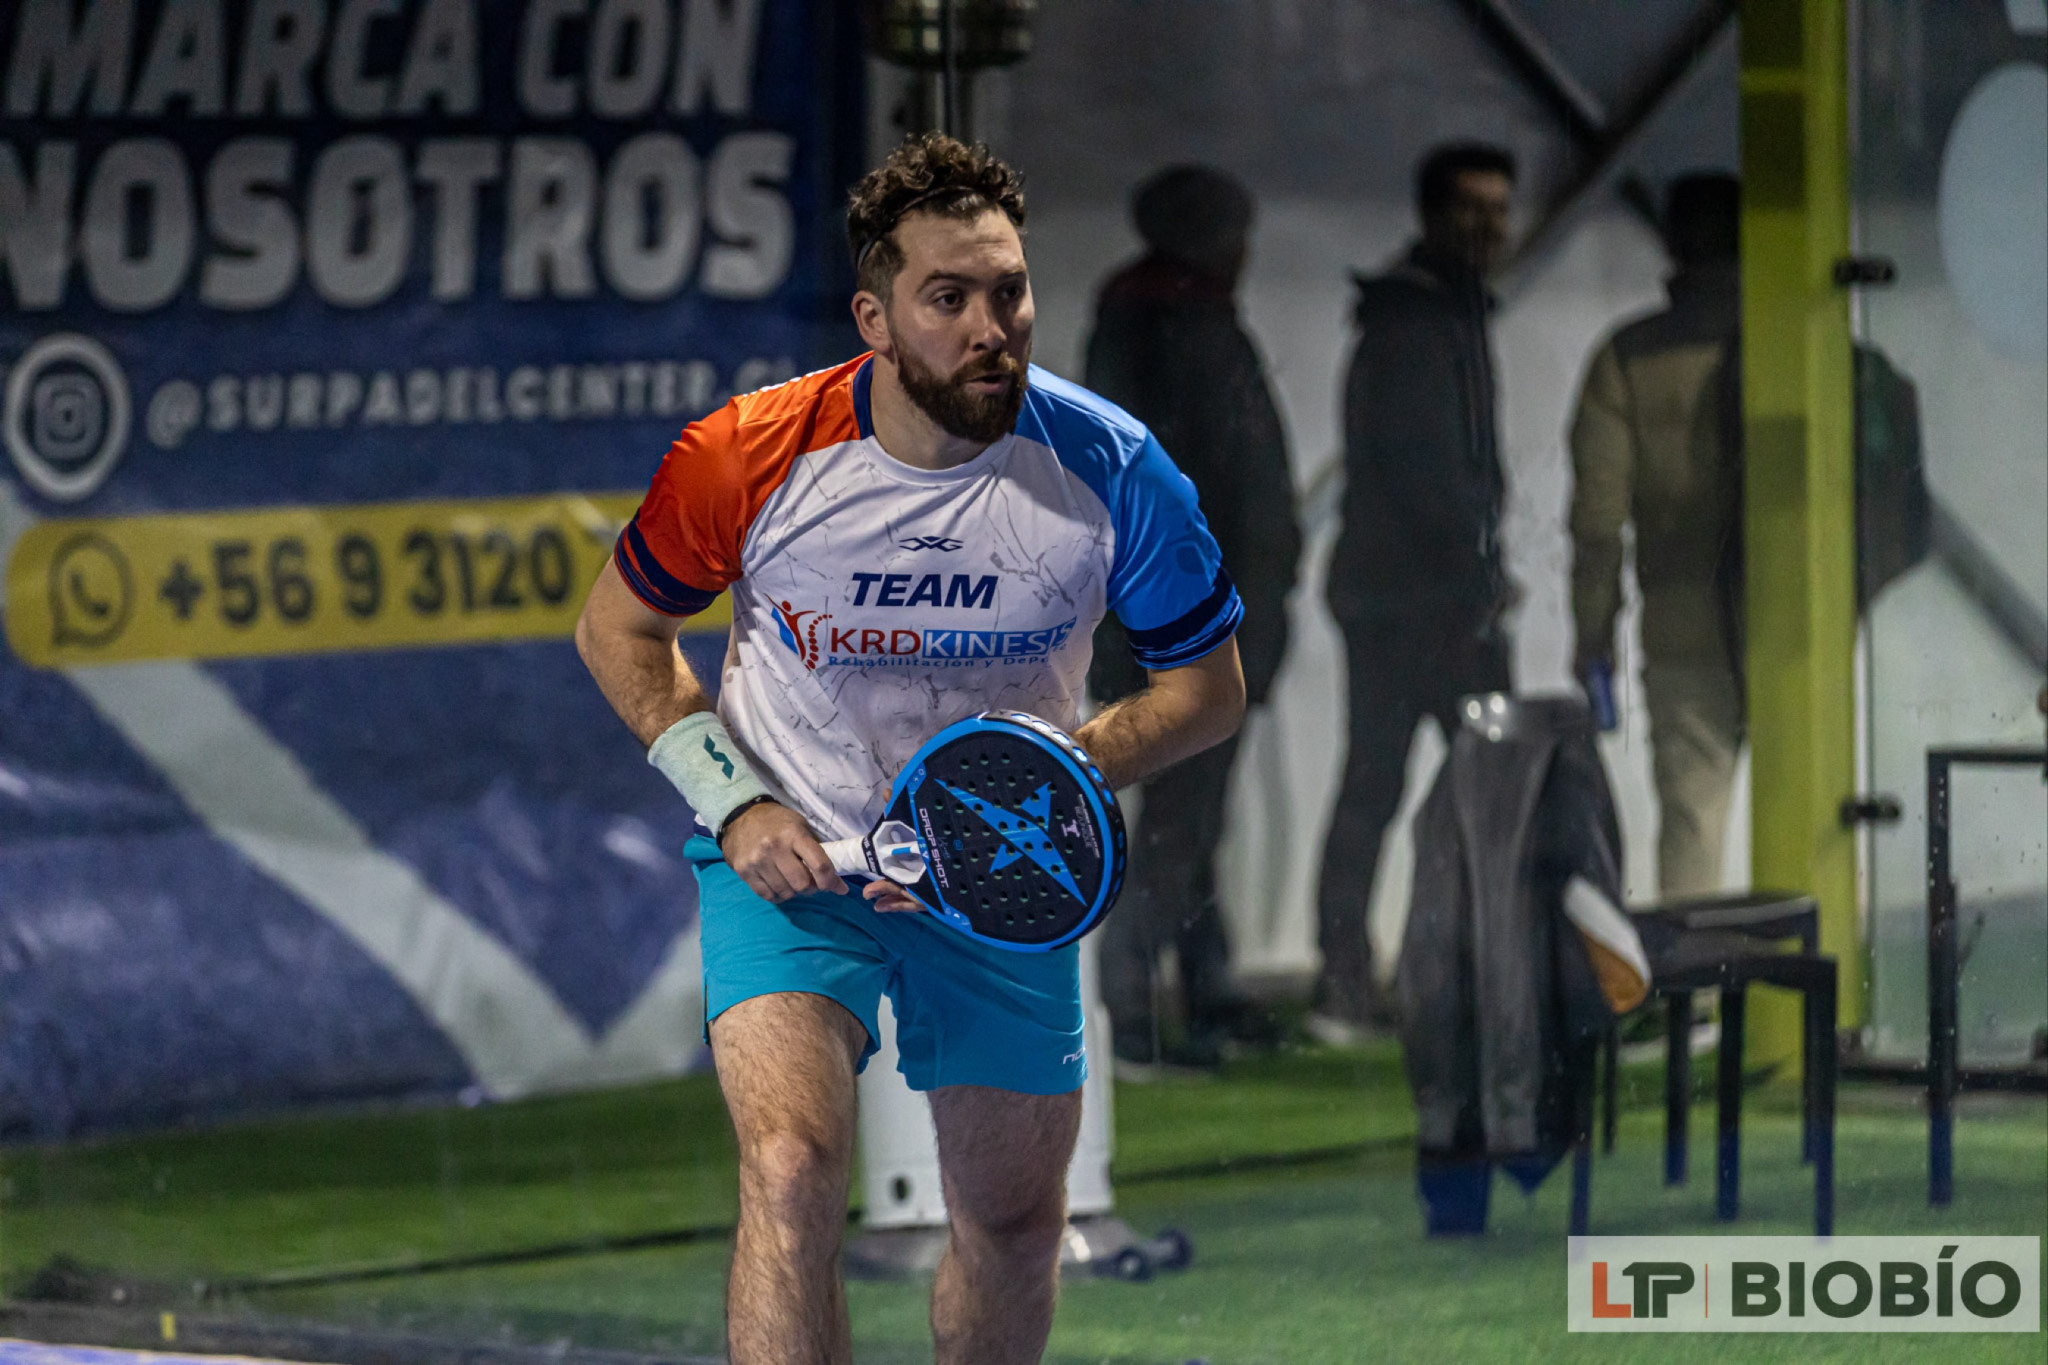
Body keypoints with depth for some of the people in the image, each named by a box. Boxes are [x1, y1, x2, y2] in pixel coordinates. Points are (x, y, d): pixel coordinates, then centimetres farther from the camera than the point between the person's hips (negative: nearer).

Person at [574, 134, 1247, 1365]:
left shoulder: (1111, 470, -18)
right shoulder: (753, 457, -20)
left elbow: (1207, 688, -5)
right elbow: (621, 628, -2)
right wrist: (734, 802, -13)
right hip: (788, 853, -2)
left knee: (1017, 1219, 11)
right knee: (793, 1170, -24)